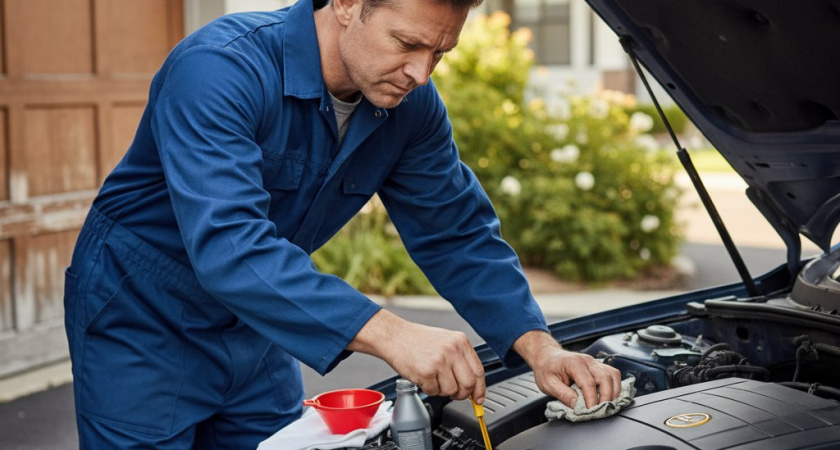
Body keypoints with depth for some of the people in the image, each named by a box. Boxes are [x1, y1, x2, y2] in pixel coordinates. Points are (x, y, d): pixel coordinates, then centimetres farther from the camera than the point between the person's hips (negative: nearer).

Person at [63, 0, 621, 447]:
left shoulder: (411, 105, -10)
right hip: (141, 324, -6)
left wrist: (538, 346, -17)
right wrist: (387, 333, -51)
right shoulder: (220, 69, -32)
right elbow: (227, 246, -44)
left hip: (253, 333, 6)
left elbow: (458, 232, -3)